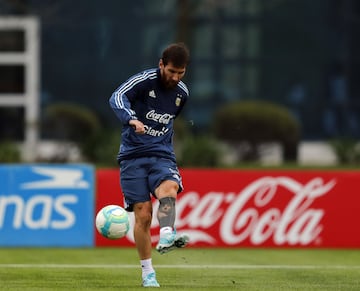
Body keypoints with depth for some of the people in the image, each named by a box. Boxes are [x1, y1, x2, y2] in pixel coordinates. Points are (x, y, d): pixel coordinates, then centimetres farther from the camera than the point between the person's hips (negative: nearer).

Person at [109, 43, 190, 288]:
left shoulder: (182, 93, 8)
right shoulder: (144, 81, -9)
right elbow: (117, 98, -29)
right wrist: (132, 119, -47)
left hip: (162, 155, 3)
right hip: (133, 156, -3)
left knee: (168, 190, -31)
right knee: (143, 214, -7)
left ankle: (166, 238, -53)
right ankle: (147, 272, 7)